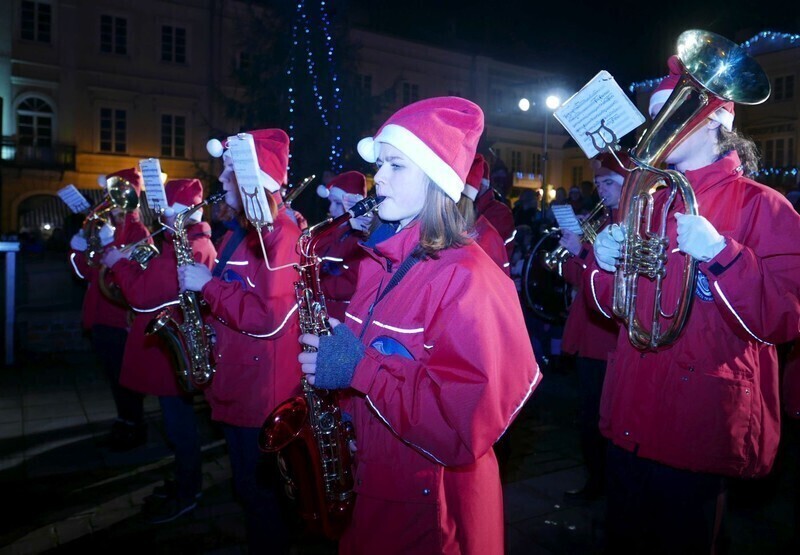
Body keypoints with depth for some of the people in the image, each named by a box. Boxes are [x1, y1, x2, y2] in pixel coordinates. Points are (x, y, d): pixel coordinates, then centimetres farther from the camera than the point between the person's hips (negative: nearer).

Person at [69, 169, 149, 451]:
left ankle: (135, 428, 13)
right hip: (102, 316, 8)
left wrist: (109, 247, -26)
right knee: (113, 374, 15)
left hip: (125, 317, -7)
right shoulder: (104, 229, 15)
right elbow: (87, 272, 16)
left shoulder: (139, 232, -7)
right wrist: (78, 249, 0)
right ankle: (124, 421, 28)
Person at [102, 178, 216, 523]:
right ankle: (186, 482, 34)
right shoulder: (197, 241, 10)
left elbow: (143, 295, -25)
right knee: (179, 418, 20)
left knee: (178, 421, 2)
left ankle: (186, 495, 17)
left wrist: (118, 262, -10)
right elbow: (158, 284, 17)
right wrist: (131, 264, 6)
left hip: (172, 348, -10)